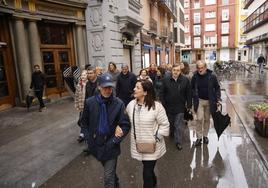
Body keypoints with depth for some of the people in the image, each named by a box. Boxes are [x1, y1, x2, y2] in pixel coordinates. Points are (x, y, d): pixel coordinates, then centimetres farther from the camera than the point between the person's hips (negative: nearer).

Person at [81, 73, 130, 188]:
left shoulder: (118, 104, -17)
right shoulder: (89, 102, -9)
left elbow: (126, 125, -13)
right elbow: (84, 122, 6)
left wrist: (114, 141, -20)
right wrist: (88, 138, -1)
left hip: (111, 147, -4)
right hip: (96, 145, 4)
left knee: (108, 178, 0)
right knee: (109, 171, 27)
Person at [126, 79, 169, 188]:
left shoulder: (156, 106, -19)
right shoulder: (131, 105, -3)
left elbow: (165, 125, -12)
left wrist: (156, 138, -15)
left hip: (151, 147, -5)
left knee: (147, 174, 0)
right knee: (148, 170, 26)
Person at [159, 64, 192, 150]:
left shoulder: (185, 80, -5)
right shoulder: (166, 80, -4)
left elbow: (188, 94, -1)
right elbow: (162, 93, 0)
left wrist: (189, 105, -1)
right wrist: (163, 104, -4)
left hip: (180, 107, -1)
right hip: (168, 107, 2)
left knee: (179, 125, 1)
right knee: (170, 123, 20)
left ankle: (178, 142, 13)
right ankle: (172, 133, 45)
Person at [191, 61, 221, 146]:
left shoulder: (212, 76, -11)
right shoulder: (195, 77, -8)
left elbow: (217, 88, -1)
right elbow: (192, 88, 5)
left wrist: (218, 99, -8)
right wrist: (194, 98, -1)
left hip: (209, 101, 0)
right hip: (199, 101, 0)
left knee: (207, 119, 12)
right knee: (199, 119, -5)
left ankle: (205, 135, 29)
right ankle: (199, 137, 9)